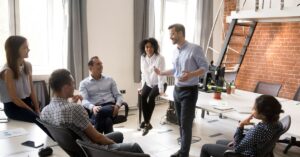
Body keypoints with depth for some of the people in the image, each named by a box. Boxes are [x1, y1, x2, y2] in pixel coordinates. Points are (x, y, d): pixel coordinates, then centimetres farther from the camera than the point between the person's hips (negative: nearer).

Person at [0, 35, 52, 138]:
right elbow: (14, 98, -16)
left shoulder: (27, 66, 3)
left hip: (27, 101, 6)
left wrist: (37, 109, -2)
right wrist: (32, 111, -13)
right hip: (13, 107, -6)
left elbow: (31, 91, 6)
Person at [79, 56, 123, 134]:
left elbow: (118, 95, 15)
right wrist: (92, 107, -26)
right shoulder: (84, 83, 13)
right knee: (107, 120, -39)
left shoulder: (110, 80, 22)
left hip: (110, 107, 2)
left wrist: (117, 105, -10)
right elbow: (84, 100, -2)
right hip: (96, 109, -1)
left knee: (99, 113, -38)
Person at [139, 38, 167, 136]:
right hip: (148, 83, 4)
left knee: (151, 96, -31)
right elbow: (143, 73, 6)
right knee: (142, 96, -24)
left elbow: (160, 74, -21)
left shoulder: (160, 58, -17)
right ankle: (147, 123, -19)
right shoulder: (143, 58, -1)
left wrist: (161, 89, -26)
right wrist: (142, 86, 3)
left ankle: (146, 122, -20)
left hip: (159, 83, -4)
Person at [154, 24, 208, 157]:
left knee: (186, 124, -5)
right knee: (181, 123, 13)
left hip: (189, 91, -7)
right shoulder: (175, 51, 10)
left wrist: (191, 75, -29)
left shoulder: (195, 49, -12)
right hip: (177, 90, 7)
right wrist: (161, 73, 13)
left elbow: (204, 68, -13)